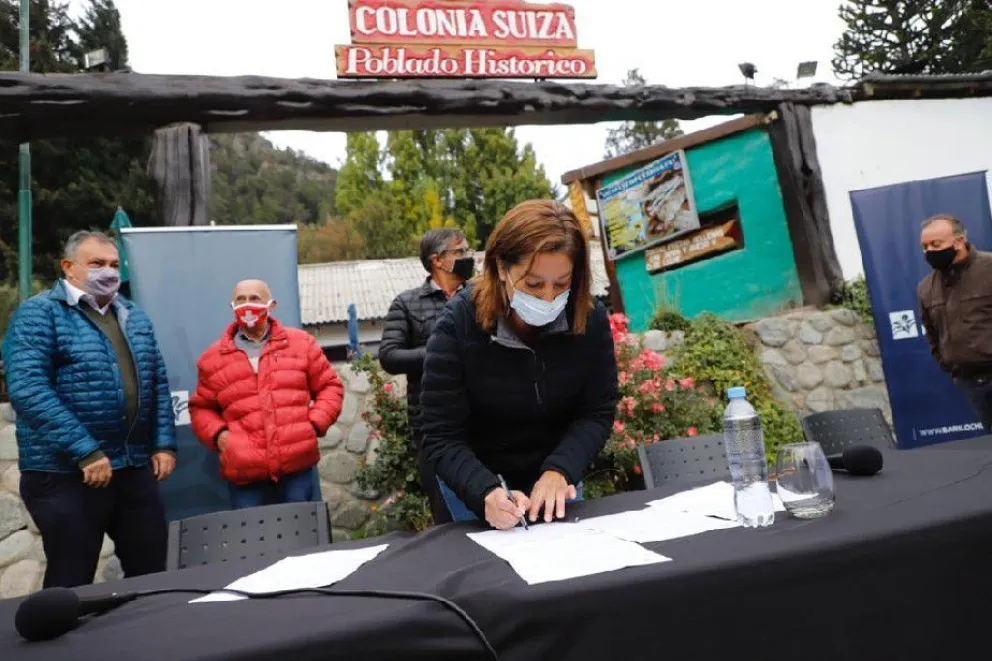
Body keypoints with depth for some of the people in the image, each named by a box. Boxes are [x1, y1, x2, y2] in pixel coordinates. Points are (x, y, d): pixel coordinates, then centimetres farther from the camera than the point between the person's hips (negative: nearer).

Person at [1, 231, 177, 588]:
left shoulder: (134, 316, 14)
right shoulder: (39, 313, -6)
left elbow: (158, 383, 15)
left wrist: (163, 444, 4)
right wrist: (85, 452, -23)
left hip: (135, 467, 6)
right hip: (66, 473, -6)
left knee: (150, 573, 14)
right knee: (71, 585, 7)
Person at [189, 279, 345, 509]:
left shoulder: (301, 343, 8)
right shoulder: (213, 358, 9)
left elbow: (329, 386, 12)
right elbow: (201, 408, 17)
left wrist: (315, 423, -2)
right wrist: (218, 434, -2)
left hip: (298, 467, 0)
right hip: (244, 474, 1)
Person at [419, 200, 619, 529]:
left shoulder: (590, 318, -16)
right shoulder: (458, 324, -24)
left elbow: (598, 411, -11)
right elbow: (441, 437, -23)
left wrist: (560, 471, -27)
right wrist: (486, 492, -38)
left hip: (556, 478, 3)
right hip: (474, 483, -2)